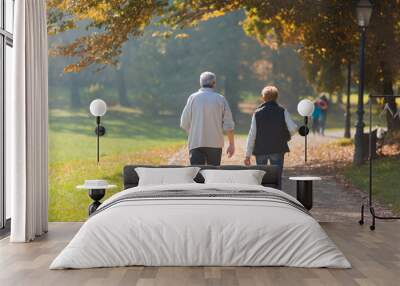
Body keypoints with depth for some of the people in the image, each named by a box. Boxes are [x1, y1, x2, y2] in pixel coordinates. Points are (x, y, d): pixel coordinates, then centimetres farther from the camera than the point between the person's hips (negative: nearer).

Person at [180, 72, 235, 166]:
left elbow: (184, 123, 1)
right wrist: (231, 144, 10)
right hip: (215, 144, 1)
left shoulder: (193, 98, -1)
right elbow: (228, 125, 0)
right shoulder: (221, 99, 0)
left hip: (196, 143, -1)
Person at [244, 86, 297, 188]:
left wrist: (248, 155, 0)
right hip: (277, 150, -1)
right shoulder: (282, 111, -3)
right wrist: (286, 136, 13)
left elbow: (252, 135, -3)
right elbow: (293, 128, -10)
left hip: (260, 150, 1)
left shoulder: (257, 113, -1)